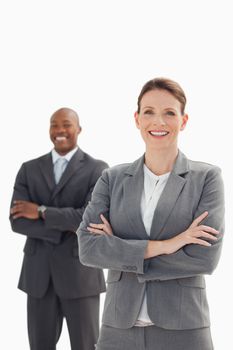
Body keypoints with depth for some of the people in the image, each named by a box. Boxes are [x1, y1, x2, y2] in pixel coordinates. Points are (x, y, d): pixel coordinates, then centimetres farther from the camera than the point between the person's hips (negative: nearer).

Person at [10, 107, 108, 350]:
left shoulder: (97, 169, -2)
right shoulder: (29, 169, 7)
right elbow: (17, 221, -4)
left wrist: (41, 211, -13)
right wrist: (68, 229, -14)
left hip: (80, 273, -3)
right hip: (38, 273, 3)